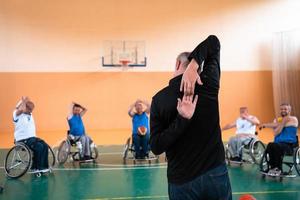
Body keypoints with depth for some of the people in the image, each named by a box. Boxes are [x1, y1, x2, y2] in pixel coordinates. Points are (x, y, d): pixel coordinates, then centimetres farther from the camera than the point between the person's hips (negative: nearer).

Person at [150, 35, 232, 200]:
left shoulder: (159, 99, -7)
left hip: (182, 181, -1)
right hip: (216, 174, 1)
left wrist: (182, 119, -18)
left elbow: (156, 147, -11)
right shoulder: (208, 83, -5)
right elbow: (213, 41, 7)